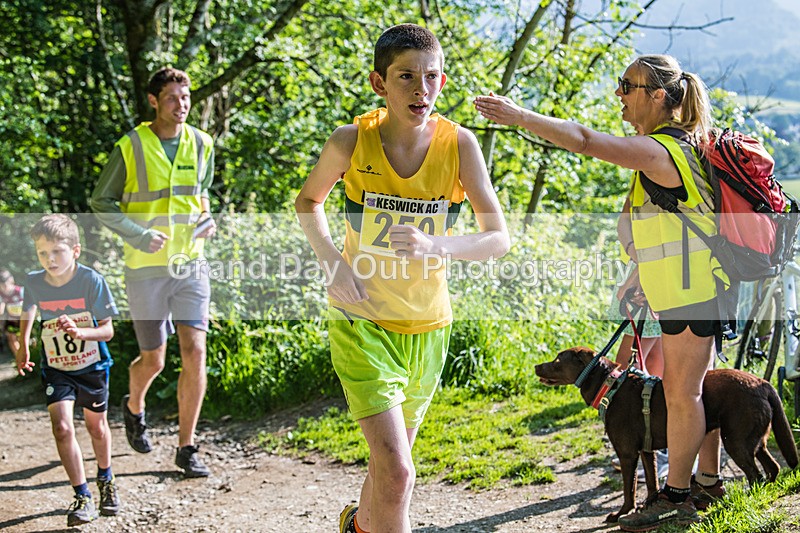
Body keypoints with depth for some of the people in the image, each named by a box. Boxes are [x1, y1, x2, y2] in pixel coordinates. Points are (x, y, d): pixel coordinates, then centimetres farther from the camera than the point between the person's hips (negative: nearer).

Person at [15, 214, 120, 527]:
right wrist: (23, 347, 12)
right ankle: (83, 498, -6)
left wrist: (81, 332, -38)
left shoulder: (91, 281, -22)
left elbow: (108, 330, -20)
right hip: (56, 369, 1)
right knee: (62, 427, -16)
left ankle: (105, 479, 45)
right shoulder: (34, 283, -13)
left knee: (96, 426, 16)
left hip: (92, 365, -1)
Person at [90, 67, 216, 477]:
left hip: (190, 265, 3)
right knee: (153, 360, 6)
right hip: (146, 269, -3)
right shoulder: (130, 147, -8)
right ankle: (134, 407, 42)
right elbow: (101, 202, -3)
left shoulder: (201, 145, 4)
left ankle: (186, 448, 4)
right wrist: (139, 234, -17)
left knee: (195, 354, -7)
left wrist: (207, 218, 0)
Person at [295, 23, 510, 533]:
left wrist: (434, 247, -28)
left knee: (393, 458, 22)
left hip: (428, 325, 3)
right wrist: (332, 262, -10)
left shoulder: (459, 143, -11)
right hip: (363, 319, -3)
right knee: (396, 471, -17)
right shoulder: (352, 141, -13)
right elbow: (309, 200, 7)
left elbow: (499, 238, -10)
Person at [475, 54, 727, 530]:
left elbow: (585, 140, -30)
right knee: (696, 388, 17)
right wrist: (639, 275, 23)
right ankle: (708, 481, 28)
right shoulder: (674, 144, 13)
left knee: (681, 393, -2)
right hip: (690, 290, 10)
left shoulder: (657, 151, -20)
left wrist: (520, 116, -28)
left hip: (691, 291, -10)